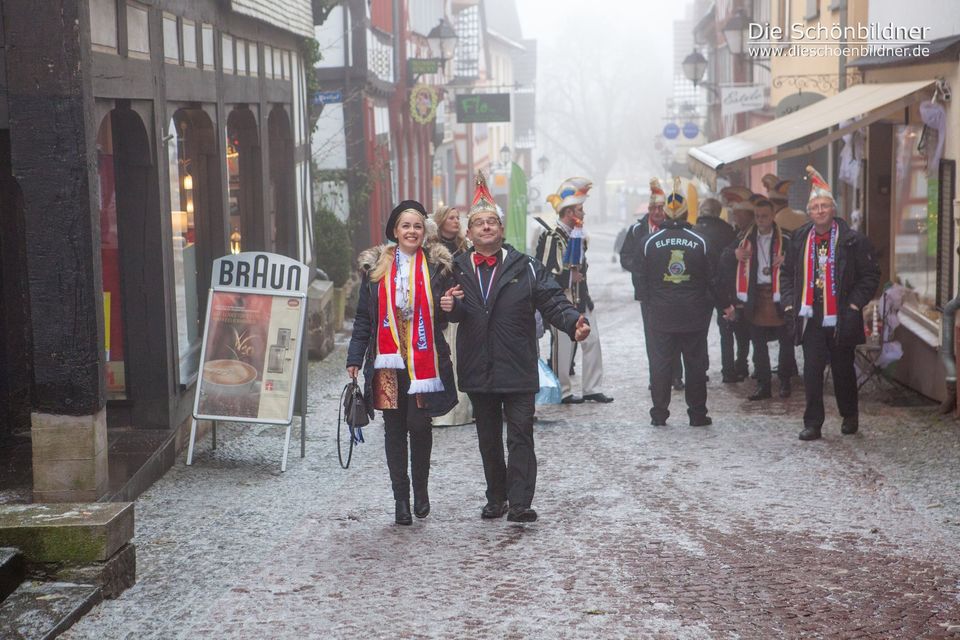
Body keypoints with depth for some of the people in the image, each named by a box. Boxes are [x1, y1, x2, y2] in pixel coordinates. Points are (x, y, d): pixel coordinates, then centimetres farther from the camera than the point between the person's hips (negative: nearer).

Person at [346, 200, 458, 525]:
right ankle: (401, 498, 13)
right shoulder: (375, 266, 8)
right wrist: (354, 358, 4)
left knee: (419, 425, -3)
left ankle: (420, 487, 20)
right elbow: (364, 317, 9)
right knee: (394, 429, 4)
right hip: (388, 361, 1)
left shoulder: (437, 264, 5)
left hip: (425, 360, -1)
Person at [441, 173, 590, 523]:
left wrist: (574, 322, -23)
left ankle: (520, 503, -6)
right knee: (488, 439, 12)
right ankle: (495, 498, 23)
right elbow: (453, 315, 10)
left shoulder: (525, 268, 2)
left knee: (520, 435, -6)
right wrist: (447, 307, -15)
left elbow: (552, 301, -4)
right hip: (477, 371, 3)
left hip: (518, 369, -3)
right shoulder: (457, 270, 8)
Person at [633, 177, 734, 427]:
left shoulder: (650, 241, -2)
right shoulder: (700, 241, -4)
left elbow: (643, 279, 1)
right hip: (694, 315, 0)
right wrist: (725, 305, 12)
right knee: (695, 364, 7)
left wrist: (648, 307, 14)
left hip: (661, 315, 0)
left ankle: (659, 414, 7)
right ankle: (697, 414, 10)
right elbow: (713, 279, -1)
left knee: (660, 363, 7)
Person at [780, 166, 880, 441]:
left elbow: (871, 275, -2)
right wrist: (789, 302, 3)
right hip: (810, 319, 2)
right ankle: (813, 424, 2)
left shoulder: (853, 240, -5)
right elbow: (787, 273, 15)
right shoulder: (800, 239, 6)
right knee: (812, 372, -2)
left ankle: (850, 417, 30)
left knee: (843, 371, 11)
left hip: (841, 320, -2)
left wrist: (855, 304, -10)